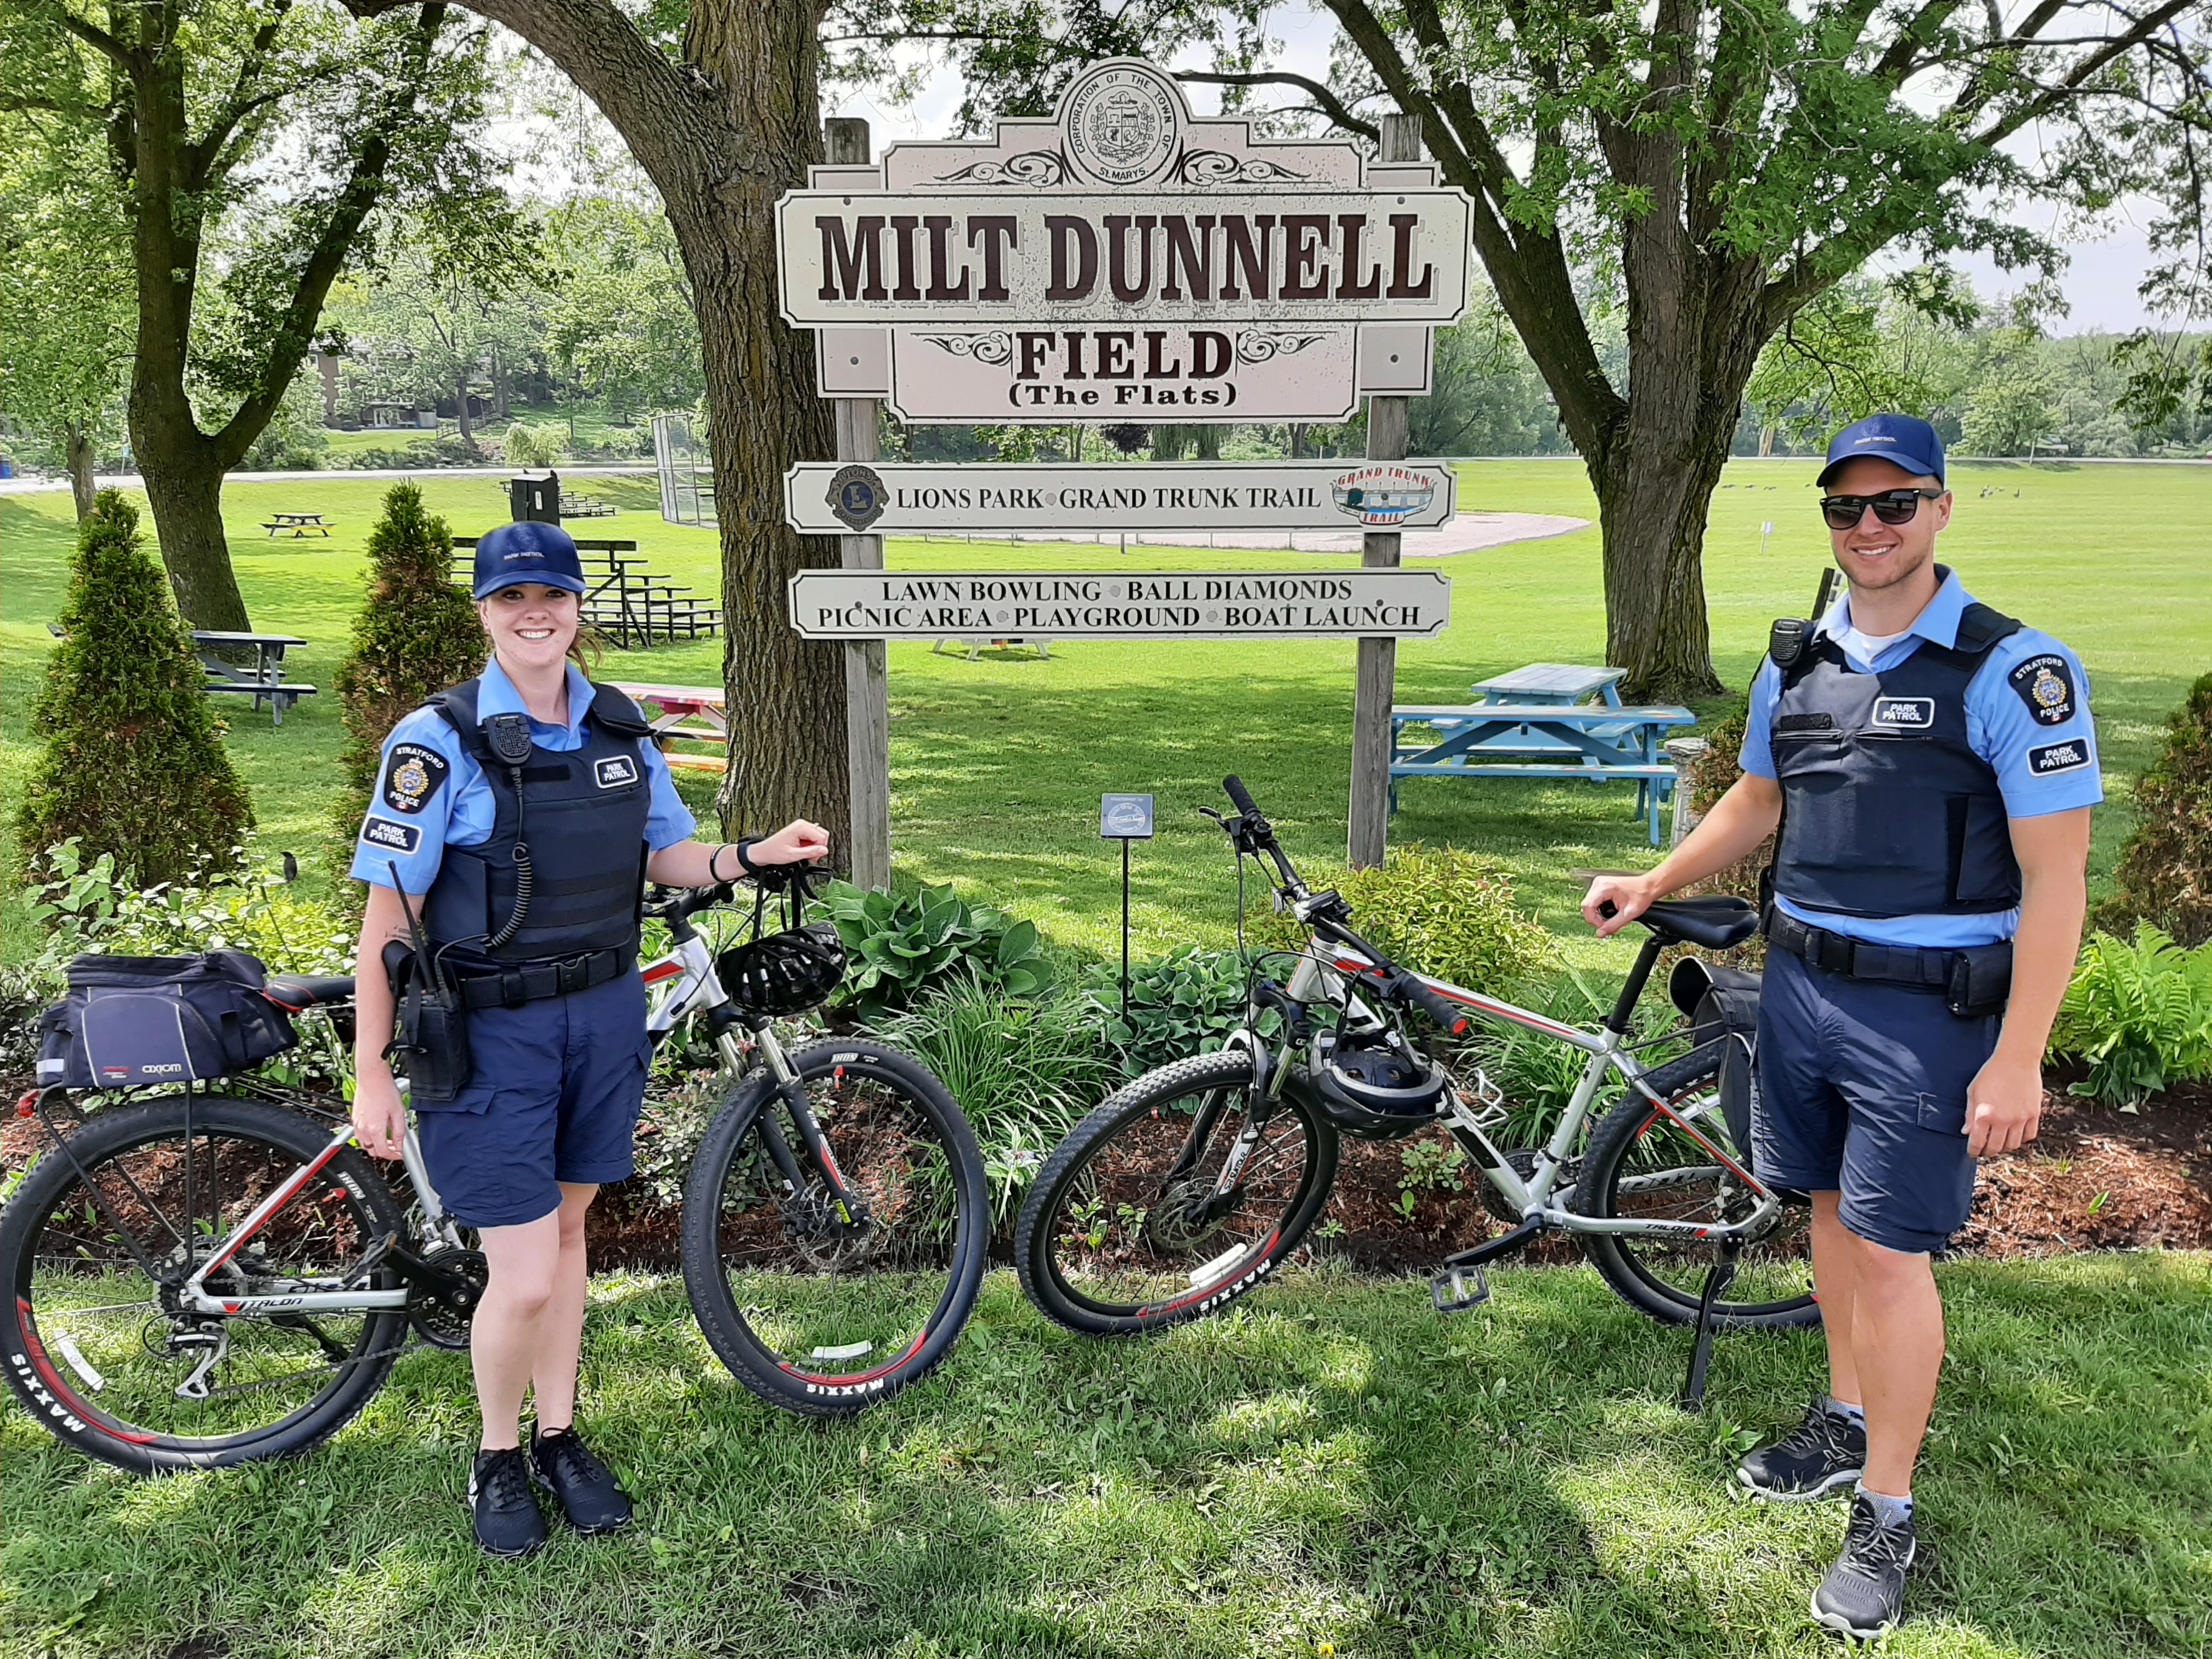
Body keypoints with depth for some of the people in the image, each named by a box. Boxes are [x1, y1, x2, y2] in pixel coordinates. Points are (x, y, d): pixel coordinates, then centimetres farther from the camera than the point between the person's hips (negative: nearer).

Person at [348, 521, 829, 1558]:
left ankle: (559, 1439, 35)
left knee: (565, 1229, 18)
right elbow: (389, 918, -13)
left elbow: (667, 857, 14)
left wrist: (756, 855, -7)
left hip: (604, 1015, 5)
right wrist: (373, 1076, -12)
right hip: (492, 1034, -5)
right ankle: (498, 1461, 22)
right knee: (525, 1277, -5)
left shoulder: (621, 729, 2)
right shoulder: (439, 743, -15)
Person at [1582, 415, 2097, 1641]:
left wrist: (2018, 1057, -18)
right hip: (1799, 980, 6)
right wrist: (1650, 885, 14)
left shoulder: (2012, 671, -14)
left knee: (1888, 1250, -1)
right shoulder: (1796, 664, 5)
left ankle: (1886, 1517, 14)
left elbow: (2054, 875, -15)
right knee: (1831, 1209, 17)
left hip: (1926, 1008, -6)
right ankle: (1848, 1422, 37)